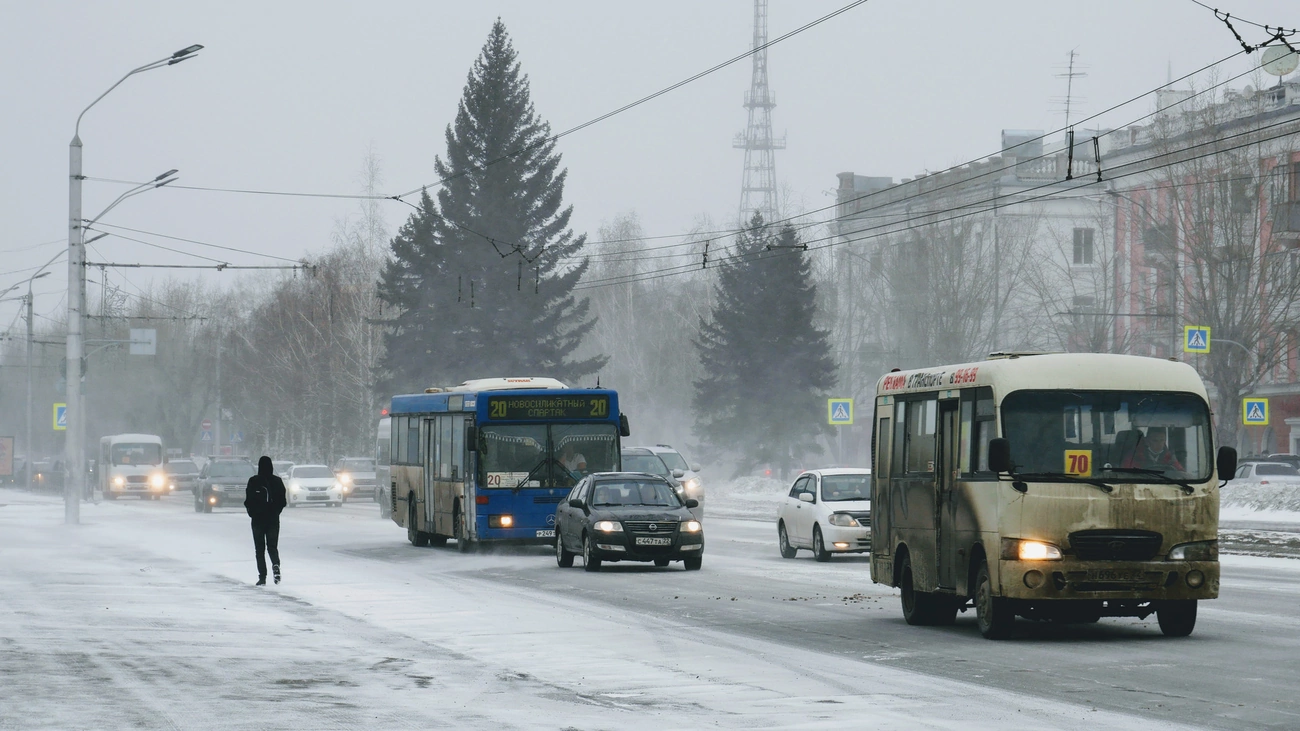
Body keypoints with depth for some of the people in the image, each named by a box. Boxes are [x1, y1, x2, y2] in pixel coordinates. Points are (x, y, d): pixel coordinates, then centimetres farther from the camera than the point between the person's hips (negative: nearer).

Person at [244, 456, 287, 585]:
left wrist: (252, 512, 9)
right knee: (272, 546, 11)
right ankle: (276, 564, -20)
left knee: (259, 548, 6)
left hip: (258, 519, -2)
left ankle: (262, 577, -1)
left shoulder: (253, 481, -7)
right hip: (273, 519, 2)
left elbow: (248, 501, -7)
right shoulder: (277, 481, -1)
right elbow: (283, 501, 0)